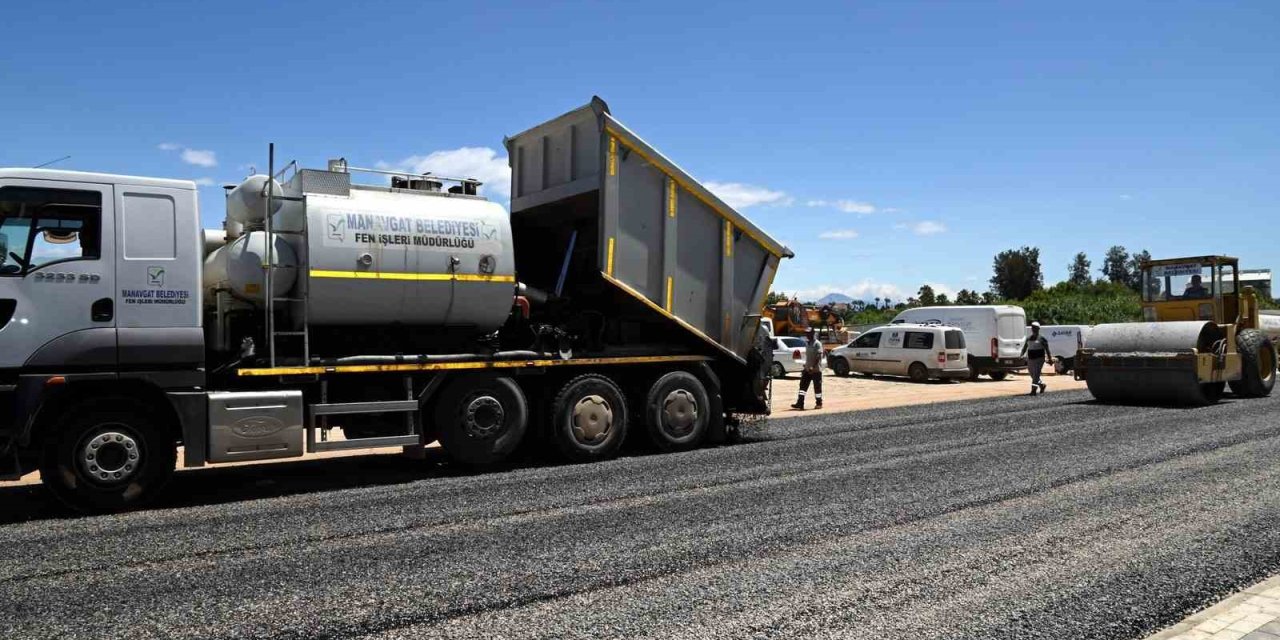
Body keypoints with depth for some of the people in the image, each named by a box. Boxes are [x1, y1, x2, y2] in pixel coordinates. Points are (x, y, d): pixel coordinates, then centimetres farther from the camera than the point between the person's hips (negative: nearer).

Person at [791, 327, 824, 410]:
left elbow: (818, 356, -20)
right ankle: (800, 403, -2)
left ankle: (819, 403, 15)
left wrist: (813, 367, -27)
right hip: (807, 369, 8)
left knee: (817, 387, 3)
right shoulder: (807, 343, 13)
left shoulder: (817, 344, -12)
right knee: (803, 385, 0)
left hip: (816, 370, -8)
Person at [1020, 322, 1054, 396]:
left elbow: (1047, 349, -3)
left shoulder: (1041, 338, -4)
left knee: (1036, 374, -12)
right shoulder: (1028, 338, 12)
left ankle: (1033, 390, -15)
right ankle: (1042, 385, 35)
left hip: (1039, 358, -6)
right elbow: (1024, 348, 15)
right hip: (1030, 359, 6)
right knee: (1032, 374, 13)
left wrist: (1050, 359, -6)